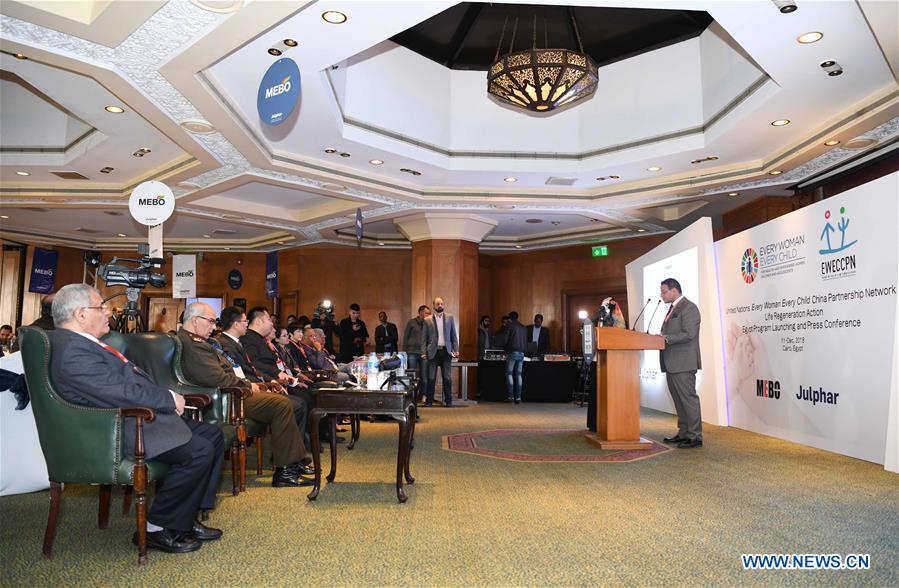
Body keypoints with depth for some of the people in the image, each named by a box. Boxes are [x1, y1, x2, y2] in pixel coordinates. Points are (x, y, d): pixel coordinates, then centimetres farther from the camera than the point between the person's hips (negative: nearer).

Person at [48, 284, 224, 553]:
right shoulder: (73, 350, -19)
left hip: (137, 417, 11)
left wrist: (168, 398, 1)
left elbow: (132, 382, 17)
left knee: (213, 435, 6)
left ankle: (186, 517, 10)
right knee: (198, 450, -25)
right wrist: (170, 399, -12)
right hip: (121, 432, -11)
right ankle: (157, 529, -6)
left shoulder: (83, 343, 16)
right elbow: (121, 393, -25)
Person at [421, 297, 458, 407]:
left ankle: (448, 400, 8)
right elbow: (424, 338, 5)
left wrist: (456, 350, 0)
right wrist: (424, 352, -5)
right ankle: (429, 400, 8)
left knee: (447, 377, 0)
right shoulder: (427, 320, 5)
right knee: (431, 378, 1)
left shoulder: (450, 318, 9)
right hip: (433, 352, -1)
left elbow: (454, 335, 9)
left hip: (446, 351, 1)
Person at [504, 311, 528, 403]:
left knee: (509, 373, 1)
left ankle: (510, 396, -8)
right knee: (518, 375, 5)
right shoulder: (524, 327, 17)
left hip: (512, 352, -5)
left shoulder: (509, 326, 1)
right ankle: (518, 397, 1)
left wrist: (506, 351, 10)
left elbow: (505, 339, -2)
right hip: (522, 353, 5)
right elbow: (526, 341, 17)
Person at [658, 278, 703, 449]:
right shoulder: (672, 309, 20)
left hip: (683, 363, -10)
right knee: (678, 399, 13)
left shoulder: (689, 308, -10)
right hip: (672, 364, 10)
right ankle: (683, 433, 22)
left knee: (688, 398, -5)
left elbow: (688, 334, -19)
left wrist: (666, 338, -19)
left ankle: (695, 436, 1)